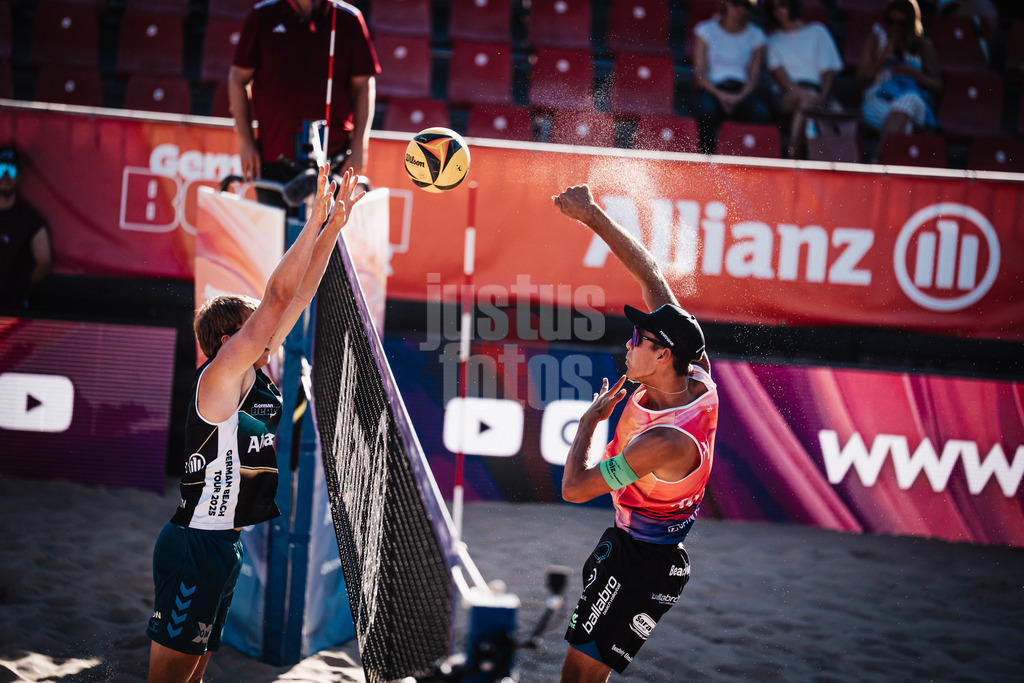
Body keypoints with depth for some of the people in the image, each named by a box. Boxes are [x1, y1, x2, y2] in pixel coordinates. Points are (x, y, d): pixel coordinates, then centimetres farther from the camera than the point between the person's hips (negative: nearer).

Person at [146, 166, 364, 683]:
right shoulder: (217, 380, -14)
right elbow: (278, 296, -20)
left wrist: (336, 224, 7)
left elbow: (299, 294, 9)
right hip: (198, 542, -9)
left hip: (229, 542, 9)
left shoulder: (256, 379, 8)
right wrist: (316, 219, -19)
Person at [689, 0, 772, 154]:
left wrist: (739, 97, -13)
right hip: (711, 90, -1)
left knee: (761, 112, -33)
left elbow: (754, 76, 8)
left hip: (742, 92, 1)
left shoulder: (756, 35, 15)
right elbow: (699, 72, 3)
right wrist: (720, 95, -15)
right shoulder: (705, 30, 10)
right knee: (707, 108, -38)